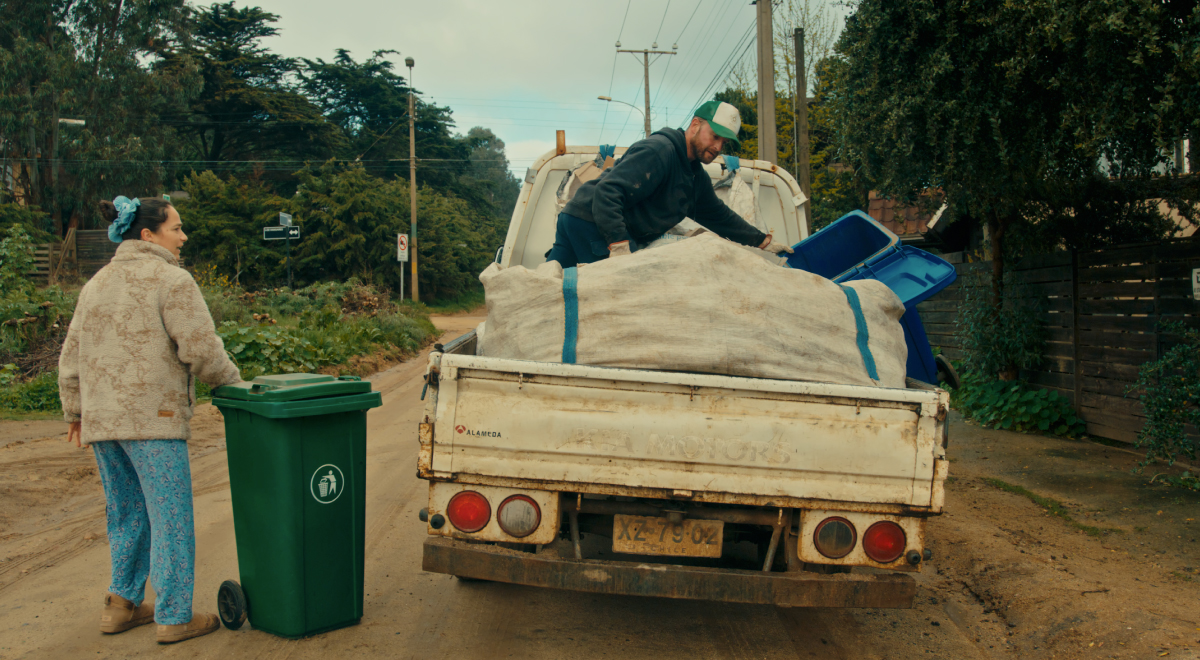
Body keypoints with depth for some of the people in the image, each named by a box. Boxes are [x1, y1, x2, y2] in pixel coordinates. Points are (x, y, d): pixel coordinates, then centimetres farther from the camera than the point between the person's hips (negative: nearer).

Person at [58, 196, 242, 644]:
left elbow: (72, 356, 17)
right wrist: (231, 381, 1)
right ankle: (174, 618, 7)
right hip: (152, 417, -8)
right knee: (170, 517, 1)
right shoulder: (171, 280, -9)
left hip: (102, 420, 8)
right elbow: (200, 349, -15)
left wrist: (75, 410, 25)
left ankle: (121, 606, 24)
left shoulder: (97, 283, 16)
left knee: (127, 514, 19)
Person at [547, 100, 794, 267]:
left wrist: (763, 242, 33)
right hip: (593, 224, -9)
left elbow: (718, 215, 33)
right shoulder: (659, 151, -15)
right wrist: (619, 246, -34)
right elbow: (608, 192, -25)